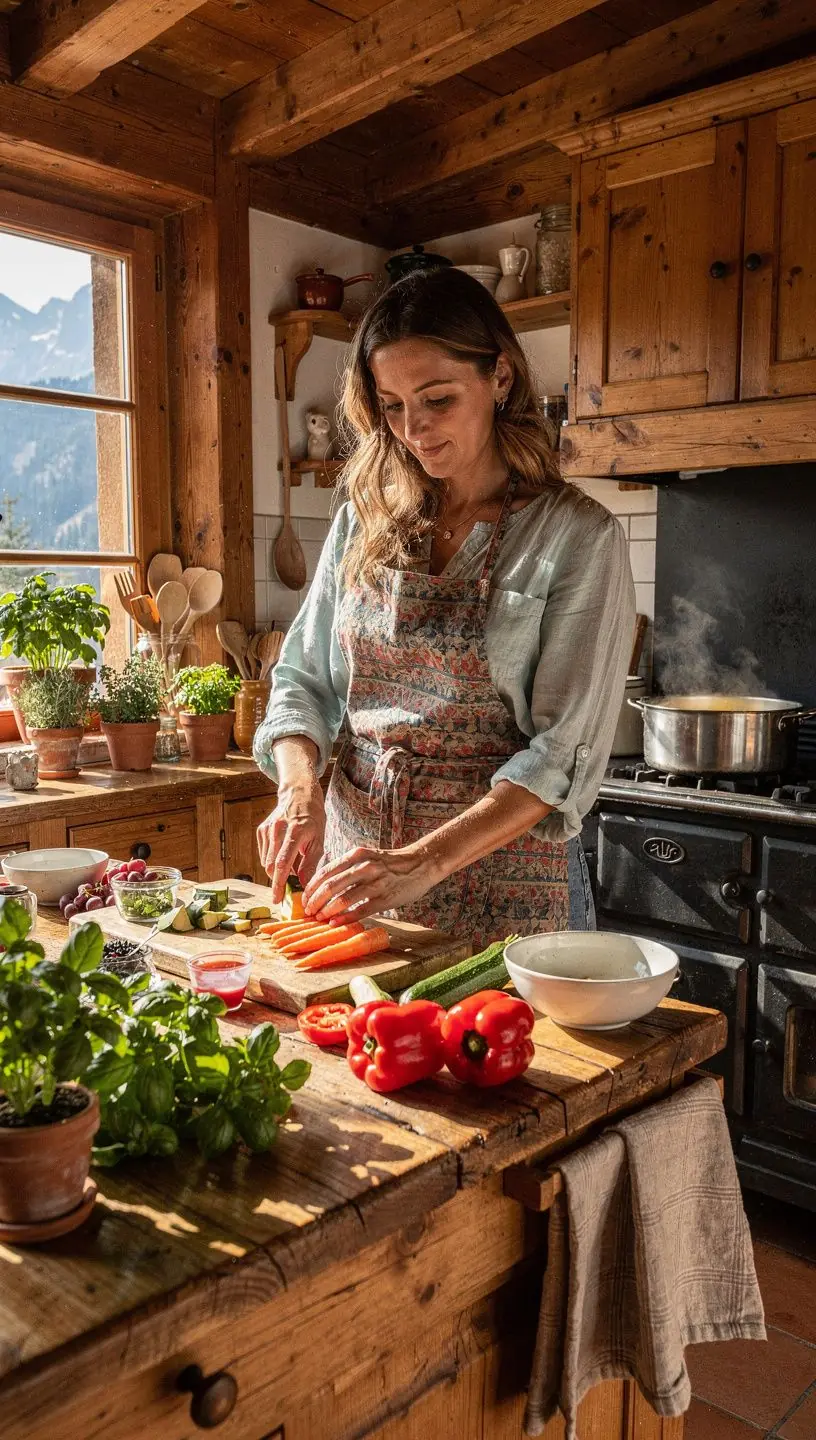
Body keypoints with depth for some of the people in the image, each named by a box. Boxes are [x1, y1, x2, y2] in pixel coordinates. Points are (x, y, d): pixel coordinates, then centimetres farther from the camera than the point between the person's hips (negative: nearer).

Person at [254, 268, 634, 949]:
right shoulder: (365, 520, 4)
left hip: (495, 883, -4)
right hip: (352, 861, 4)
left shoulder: (580, 535, -10)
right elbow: (302, 679, 8)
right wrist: (300, 791, -12)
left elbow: (564, 753, -15)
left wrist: (422, 863, -25)